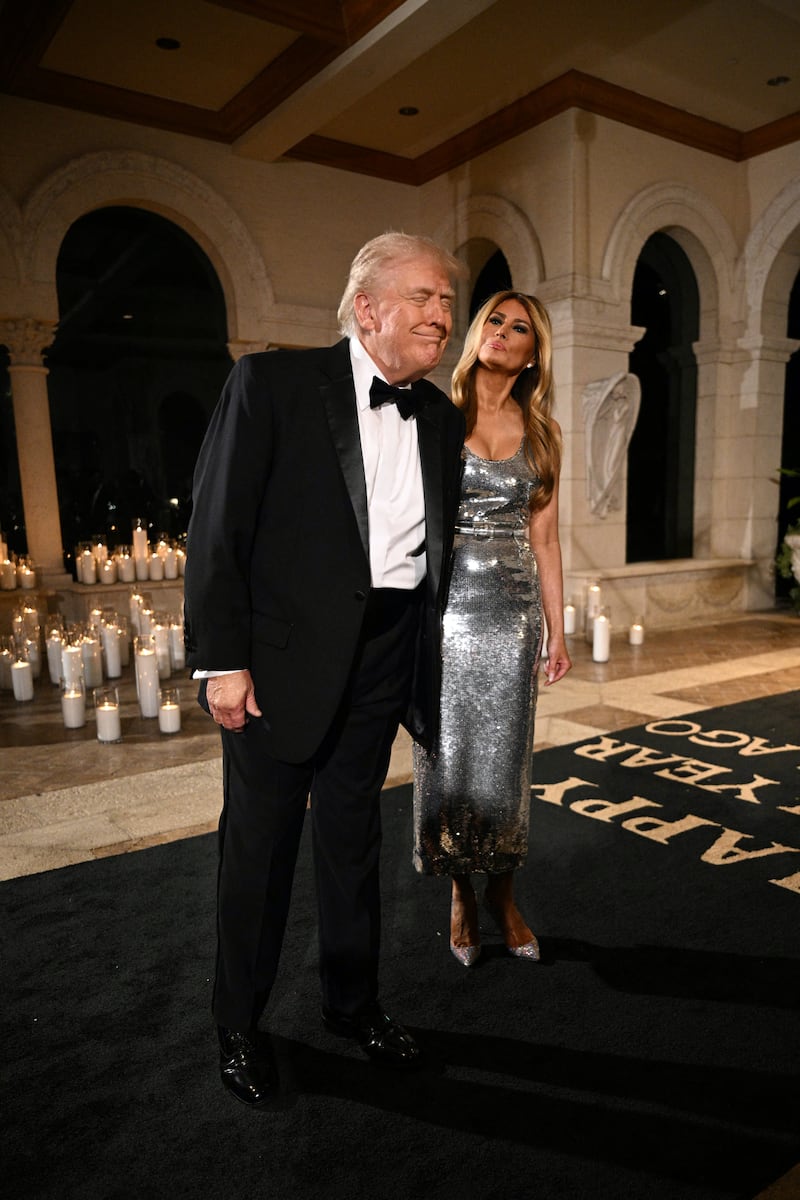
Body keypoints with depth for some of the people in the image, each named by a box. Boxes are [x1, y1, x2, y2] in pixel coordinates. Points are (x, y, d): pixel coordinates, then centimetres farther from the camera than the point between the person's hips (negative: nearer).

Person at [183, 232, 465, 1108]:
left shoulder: (440, 417, 8)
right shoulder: (272, 382, -8)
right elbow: (217, 526, -11)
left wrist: (421, 657, 11)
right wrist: (222, 660, -14)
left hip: (382, 657, 5)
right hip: (285, 656, -4)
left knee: (352, 839, 19)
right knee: (259, 846, 10)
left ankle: (352, 1004, 40)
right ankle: (238, 1028, 33)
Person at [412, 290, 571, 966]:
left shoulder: (541, 435, 9)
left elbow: (544, 539, 9)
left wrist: (559, 631, 7)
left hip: (513, 611, 2)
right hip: (447, 607, -2)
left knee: (504, 754, 8)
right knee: (448, 753, 6)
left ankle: (503, 896, 27)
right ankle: (463, 896, 26)